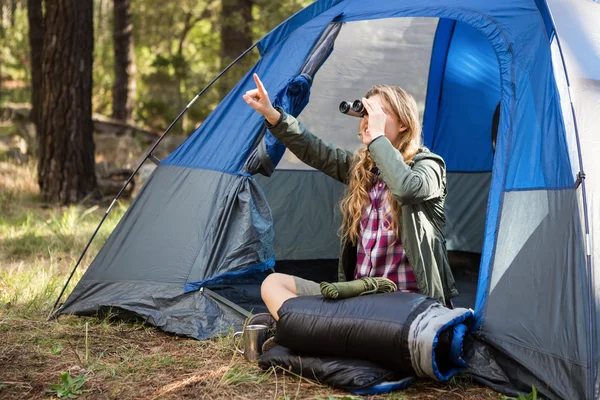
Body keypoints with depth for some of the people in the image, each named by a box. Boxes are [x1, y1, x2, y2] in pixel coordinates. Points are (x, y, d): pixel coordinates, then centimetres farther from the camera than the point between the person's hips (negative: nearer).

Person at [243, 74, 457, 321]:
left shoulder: (427, 165, -6)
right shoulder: (360, 167, 13)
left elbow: (406, 188, -29)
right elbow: (315, 152, 6)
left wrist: (377, 136, -20)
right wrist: (272, 115, -5)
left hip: (406, 297, -7)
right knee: (273, 284, -2)